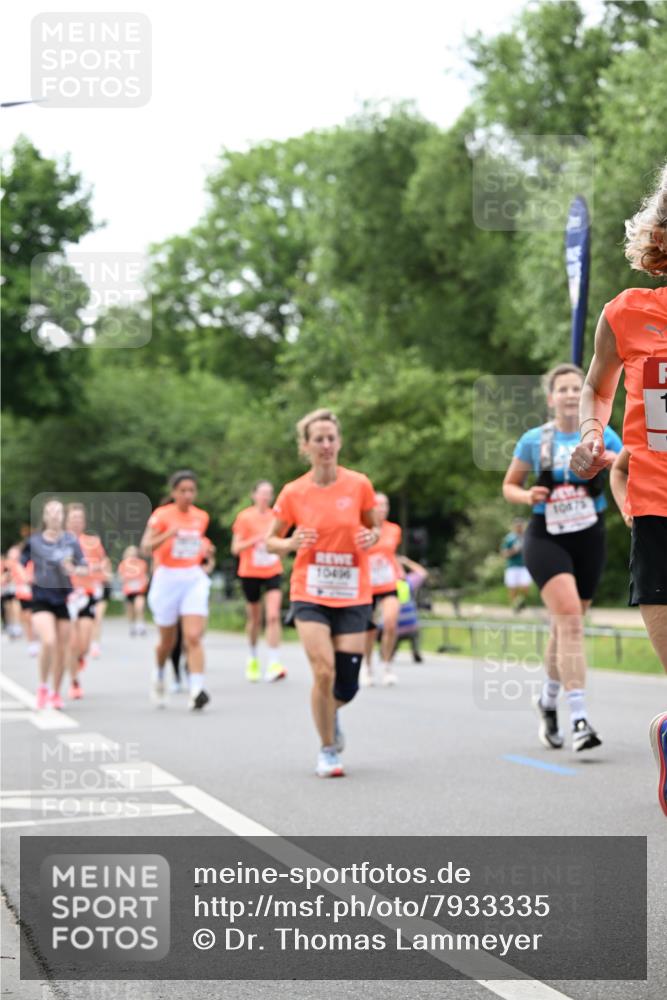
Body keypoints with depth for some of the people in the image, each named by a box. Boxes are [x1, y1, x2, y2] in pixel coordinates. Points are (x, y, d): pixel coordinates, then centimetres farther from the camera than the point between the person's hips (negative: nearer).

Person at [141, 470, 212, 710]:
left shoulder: (201, 517, 6)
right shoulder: (162, 515, -8)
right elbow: (145, 548, -19)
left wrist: (203, 551, 9)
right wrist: (167, 535, -31)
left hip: (194, 579, 2)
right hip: (167, 579, -2)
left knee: (193, 637, -14)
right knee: (168, 641, 11)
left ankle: (196, 690, -22)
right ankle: (159, 677, 40)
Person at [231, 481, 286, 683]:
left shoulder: (275, 517, 5)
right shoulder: (245, 517, -4)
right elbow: (235, 548, -6)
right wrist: (255, 540, -21)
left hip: (273, 571, 2)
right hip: (250, 573, -1)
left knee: (273, 616, -13)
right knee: (254, 618, 9)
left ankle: (274, 665, -16)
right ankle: (252, 659, 32)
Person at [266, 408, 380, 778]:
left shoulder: (359, 485, -4)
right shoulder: (293, 492, -4)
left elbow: (374, 527, 11)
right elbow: (271, 540, 6)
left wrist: (371, 538, -12)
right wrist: (290, 543, -15)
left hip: (353, 595, 1)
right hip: (310, 594, -1)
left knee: (346, 686, 1)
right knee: (323, 671, -16)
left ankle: (330, 716, 38)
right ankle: (328, 750, 4)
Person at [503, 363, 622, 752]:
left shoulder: (602, 436, 2)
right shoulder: (534, 440, 1)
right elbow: (509, 485, 11)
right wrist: (526, 495, -11)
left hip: (589, 540, 3)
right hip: (546, 539, -3)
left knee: (568, 624, 12)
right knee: (570, 617, -21)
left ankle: (549, 700, 38)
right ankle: (579, 718, -25)